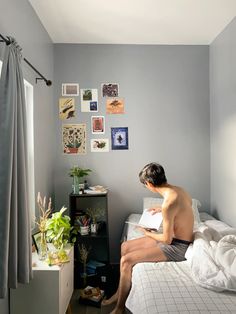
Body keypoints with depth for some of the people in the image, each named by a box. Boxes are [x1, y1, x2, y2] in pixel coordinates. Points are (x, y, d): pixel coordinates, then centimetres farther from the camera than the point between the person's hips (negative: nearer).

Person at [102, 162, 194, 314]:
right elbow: (185, 204, 21)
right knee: (125, 247, 9)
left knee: (126, 261, -14)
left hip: (177, 247, -9)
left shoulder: (168, 203, -30)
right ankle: (120, 292, 21)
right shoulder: (179, 189, -2)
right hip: (174, 239, 9)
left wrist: (149, 234, -3)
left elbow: (167, 239, -22)